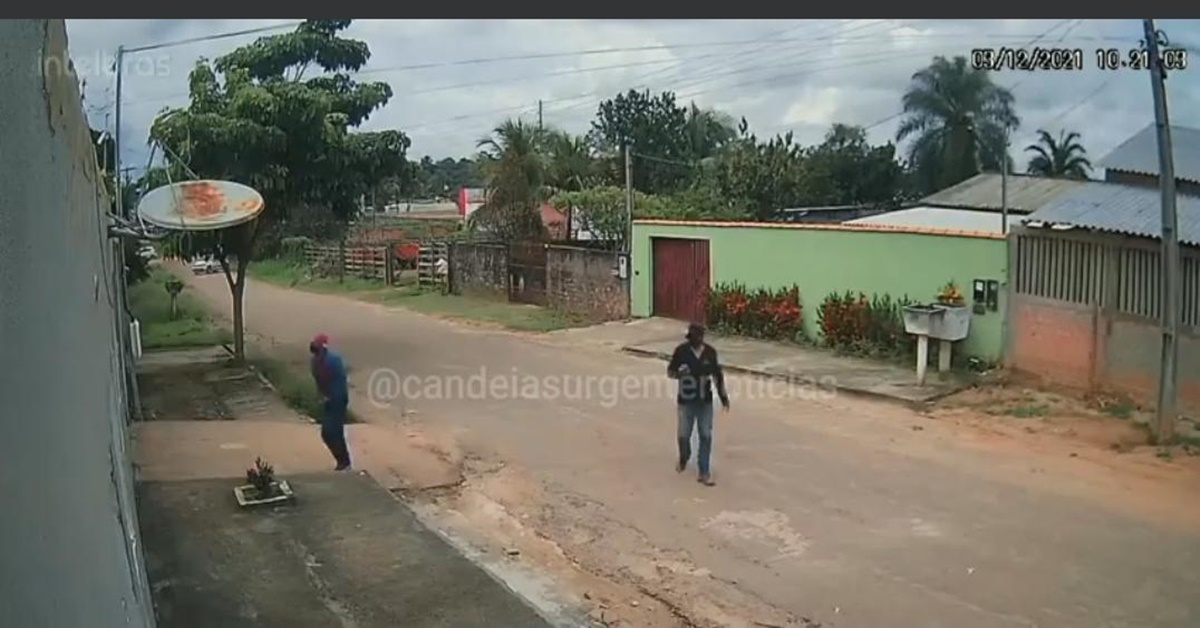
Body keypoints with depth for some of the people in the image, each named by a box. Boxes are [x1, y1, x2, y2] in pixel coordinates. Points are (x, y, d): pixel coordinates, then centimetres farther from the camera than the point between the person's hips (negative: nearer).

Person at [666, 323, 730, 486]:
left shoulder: (710, 352, -4)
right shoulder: (681, 351, -10)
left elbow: (717, 374, 7)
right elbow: (670, 372, -3)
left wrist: (723, 395, 8)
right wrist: (678, 373, -26)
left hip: (705, 401, 1)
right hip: (686, 401, -1)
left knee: (706, 436, 0)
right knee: (683, 435, 5)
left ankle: (704, 472, 10)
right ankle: (683, 459, 37)